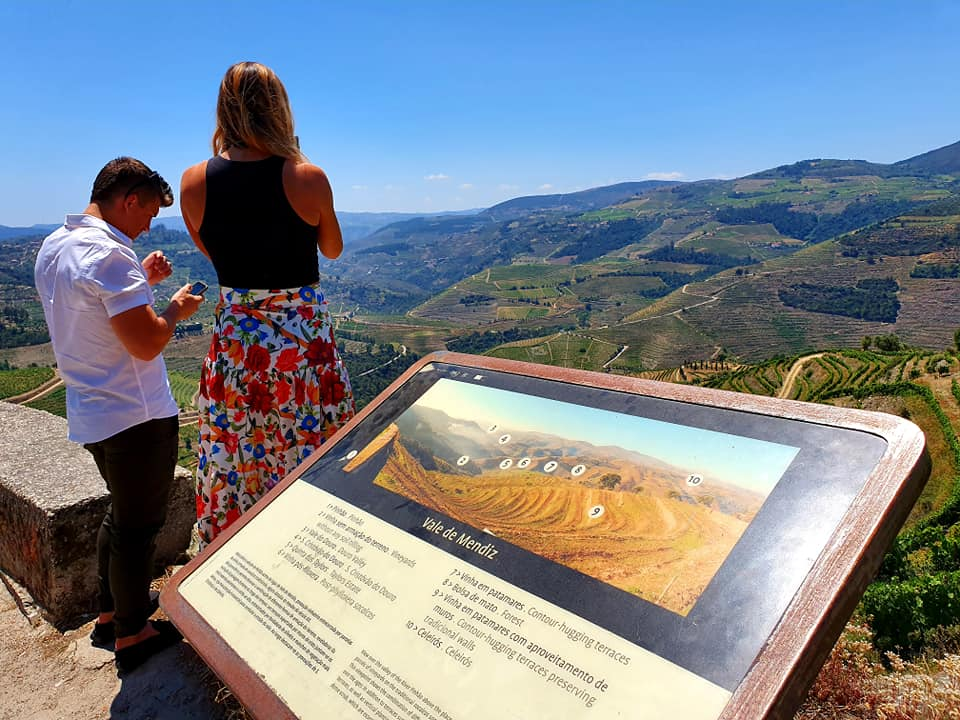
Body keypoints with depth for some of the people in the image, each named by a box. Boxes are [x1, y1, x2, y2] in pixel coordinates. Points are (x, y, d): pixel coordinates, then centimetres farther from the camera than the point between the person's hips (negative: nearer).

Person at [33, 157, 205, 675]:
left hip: (91, 414, 10)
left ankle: (110, 612, 38)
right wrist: (175, 309, -8)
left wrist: (139, 282, 14)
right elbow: (146, 343, -26)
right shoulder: (109, 252, -22)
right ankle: (132, 634, 22)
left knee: (122, 513, 24)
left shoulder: (53, 247, 9)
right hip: (136, 417, -9)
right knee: (138, 524, 6)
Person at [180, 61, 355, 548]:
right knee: (310, 464, 12)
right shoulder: (307, 177, -13)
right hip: (304, 339, -3)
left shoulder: (194, 183, -5)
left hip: (233, 340, 3)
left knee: (233, 468, 17)